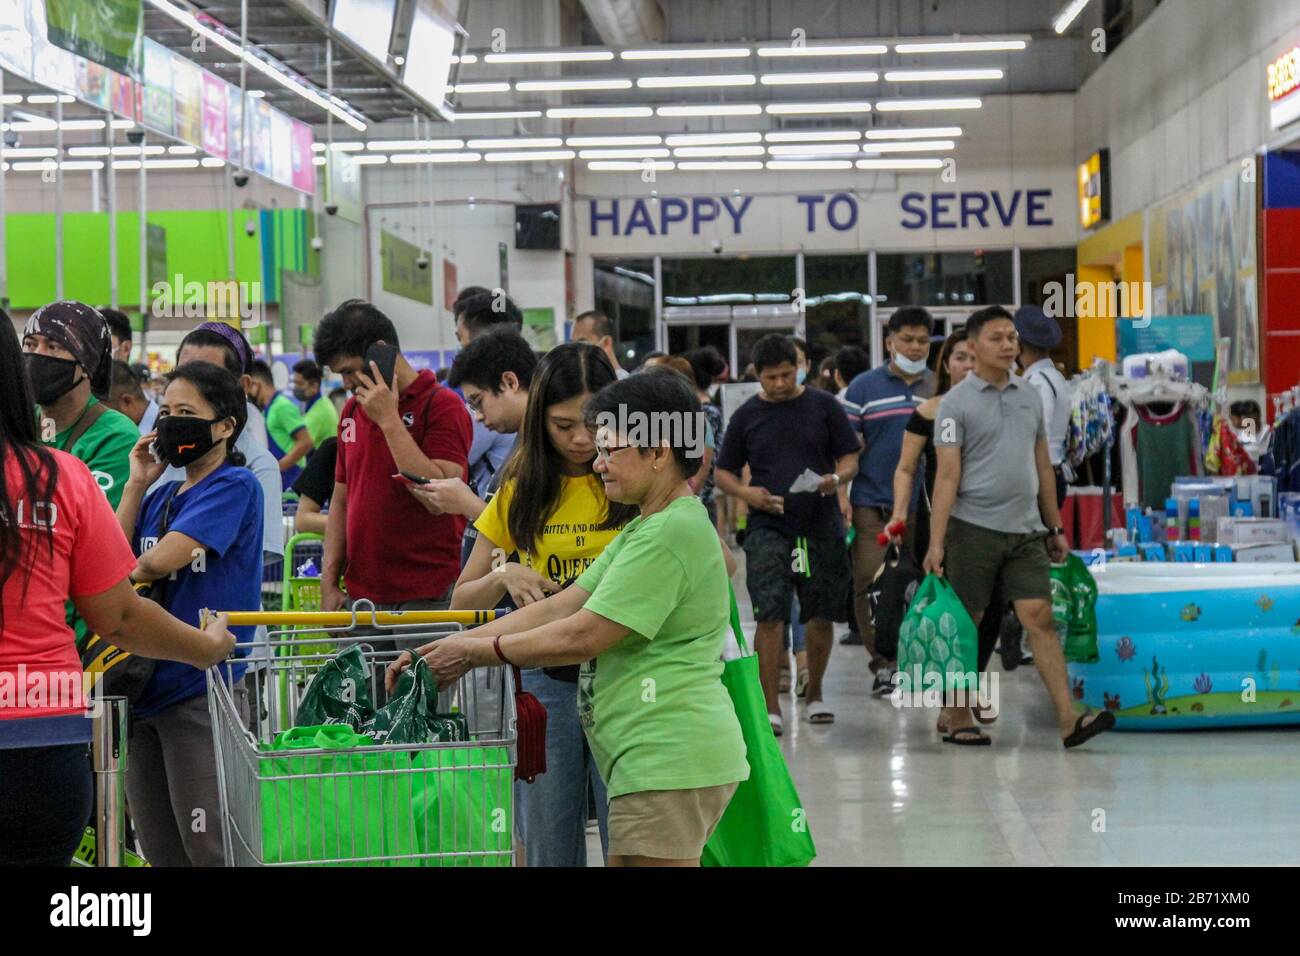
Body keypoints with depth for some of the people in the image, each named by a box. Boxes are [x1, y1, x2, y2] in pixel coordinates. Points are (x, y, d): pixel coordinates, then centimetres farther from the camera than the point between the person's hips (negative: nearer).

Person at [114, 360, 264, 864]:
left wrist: (131, 572, 4)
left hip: (201, 691, -8)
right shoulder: (161, 496, 15)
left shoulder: (235, 486, -8)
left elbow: (159, 561, -18)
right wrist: (137, 485, 4)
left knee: (210, 850, -4)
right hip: (147, 687, 8)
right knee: (160, 850, 13)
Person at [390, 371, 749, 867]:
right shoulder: (642, 531, 19)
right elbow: (560, 607, 14)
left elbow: (583, 635, -17)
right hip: (653, 758, 10)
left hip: (670, 762, -10)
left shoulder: (673, 533, -15)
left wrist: (477, 651, -7)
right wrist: (449, 648, 6)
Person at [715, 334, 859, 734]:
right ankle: (770, 708, -8)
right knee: (770, 615, -10)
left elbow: (850, 460, 6)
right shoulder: (746, 416, 5)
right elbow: (724, 473, 10)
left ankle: (814, 694, 28)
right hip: (768, 527, -1)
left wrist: (836, 479, -16)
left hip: (821, 525, 1)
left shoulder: (824, 406, 4)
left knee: (821, 616, 9)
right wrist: (747, 493, -10)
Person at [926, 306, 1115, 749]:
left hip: (1025, 531, 4)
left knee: (1040, 618, -4)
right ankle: (957, 720, 15)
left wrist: (1055, 528, 17)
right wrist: (936, 542, -15)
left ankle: (1068, 720, -10)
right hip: (973, 529, -4)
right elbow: (947, 475, -10)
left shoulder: (1030, 396, 12)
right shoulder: (956, 403, -5)